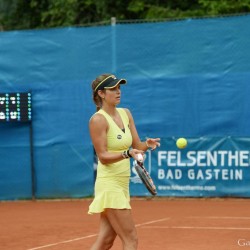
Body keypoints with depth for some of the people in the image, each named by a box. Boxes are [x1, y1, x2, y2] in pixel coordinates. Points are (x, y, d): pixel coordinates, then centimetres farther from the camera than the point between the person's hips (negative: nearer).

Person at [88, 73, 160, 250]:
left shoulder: (126, 114, 10)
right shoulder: (98, 119, -12)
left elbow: (137, 146, 10)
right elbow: (103, 156, -16)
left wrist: (147, 144, -12)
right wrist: (128, 153, -31)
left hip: (122, 184, 8)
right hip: (109, 185, -8)